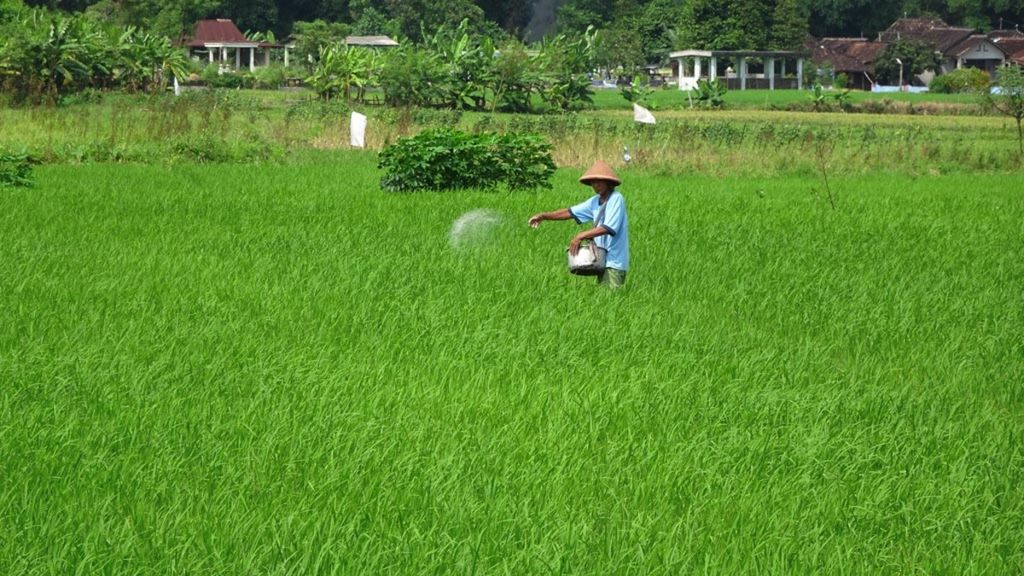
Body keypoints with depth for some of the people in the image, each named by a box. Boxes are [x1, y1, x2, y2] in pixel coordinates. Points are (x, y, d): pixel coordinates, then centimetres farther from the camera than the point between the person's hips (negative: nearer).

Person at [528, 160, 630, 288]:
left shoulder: (616, 199, -13)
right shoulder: (596, 201, 12)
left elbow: (608, 228, -22)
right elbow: (571, 212, 12)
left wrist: (581, 236, -24)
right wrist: (544, 216, 4)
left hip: (614, 262, -8)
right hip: (602, 260, 8)